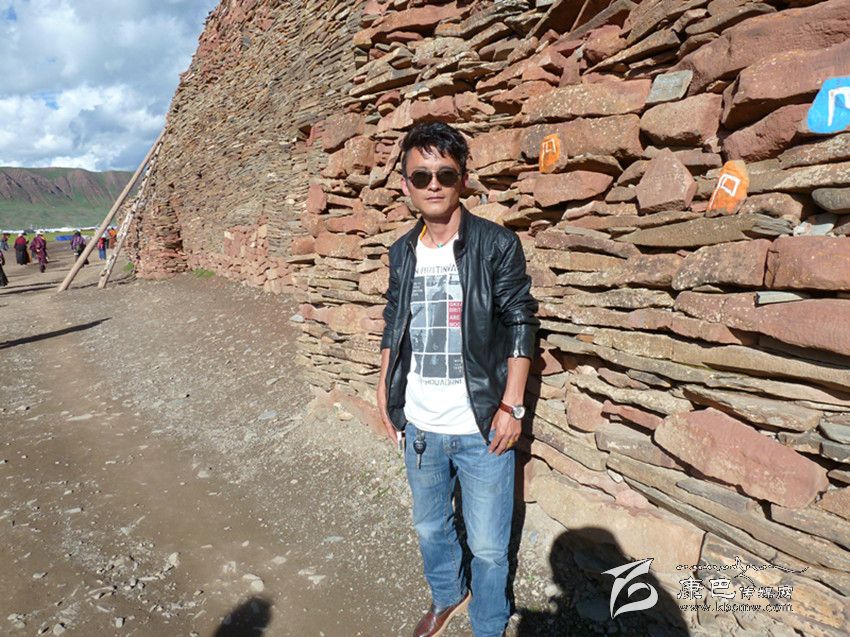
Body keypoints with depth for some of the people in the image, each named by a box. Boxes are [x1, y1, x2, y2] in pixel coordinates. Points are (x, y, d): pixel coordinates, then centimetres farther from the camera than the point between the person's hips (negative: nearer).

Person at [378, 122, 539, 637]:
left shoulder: (498, 245, -11)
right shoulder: (402, 252, 3)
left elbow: (520, 325, -9)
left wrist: (511, 405, -13)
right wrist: (385, 390, 11)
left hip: (481, 428, -4)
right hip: (419, 426, 5)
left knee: (488, 547, 10)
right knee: (430, 527, 24)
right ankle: (448, 595, 52)